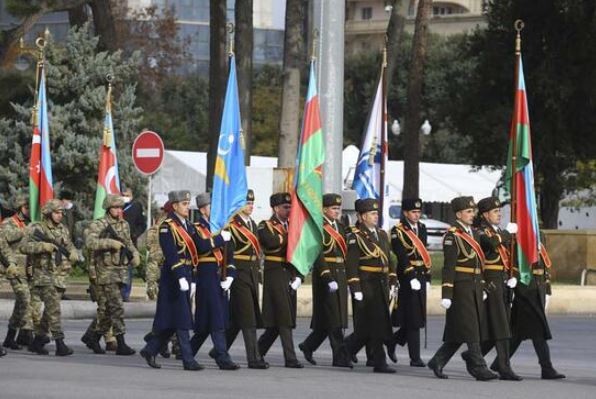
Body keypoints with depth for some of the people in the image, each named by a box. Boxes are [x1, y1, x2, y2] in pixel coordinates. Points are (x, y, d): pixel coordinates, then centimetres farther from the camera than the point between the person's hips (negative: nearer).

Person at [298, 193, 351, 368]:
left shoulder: (340, 228, 16)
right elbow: (318, 257, -16)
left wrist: (346, 280, 16)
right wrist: (329, 280, -22)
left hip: (340, 276, 8)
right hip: (326, 276, -8)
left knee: (327, 320, 10)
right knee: (333, 320, -7)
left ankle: (308, 346, 26)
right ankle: (340, 357, -6)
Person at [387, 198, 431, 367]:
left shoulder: (421, 228, 14)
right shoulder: (398, 232, -7)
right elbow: (401, 257, -15)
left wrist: (427, 279, 15)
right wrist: (411, 278, -22)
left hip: (420, 279, 7)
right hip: (406, 280, -7)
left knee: (416, 320, 8)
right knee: (412, 320, -6)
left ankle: (392, 341, 28)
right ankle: (415, 358, -2)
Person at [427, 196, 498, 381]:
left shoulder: (474, 233, 15)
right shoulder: (452, 236, -10)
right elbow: (448, 267, -14)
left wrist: (482, 288, 19)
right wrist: (446, 294, -17)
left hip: (475, 288, 8)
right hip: (461, 288, -8)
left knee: (459, 333, 8)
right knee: (470, 330, -7)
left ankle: (438, 362, 18)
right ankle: (479, 368, -5)